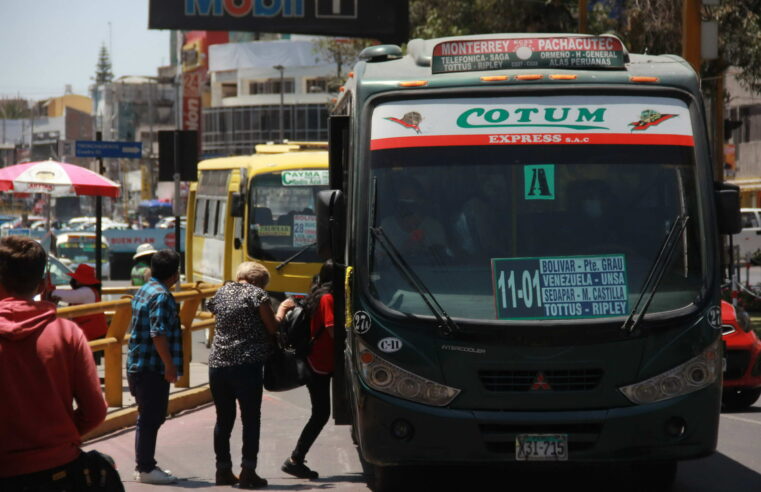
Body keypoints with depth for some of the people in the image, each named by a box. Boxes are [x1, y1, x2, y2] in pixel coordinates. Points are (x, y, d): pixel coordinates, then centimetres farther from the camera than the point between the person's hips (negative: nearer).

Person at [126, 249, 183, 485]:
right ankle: (146, 469, 1)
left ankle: (144, 465, 25)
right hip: (153, 368, -10)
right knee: (151, 419, -3)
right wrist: (170, 365, -20)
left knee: (147, 418, 17)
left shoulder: (143, 291, 14)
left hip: (138, 366, 10)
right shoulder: (162, 296, -17)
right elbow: (158, 334, -25)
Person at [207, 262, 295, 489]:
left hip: (218, 364, 6)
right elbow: (273, 328, -5)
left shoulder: (222, 292, 12)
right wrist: (281, 310, 13)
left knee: (223, 419, 13)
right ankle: (248, 472, -1)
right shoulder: (256, 294, -5)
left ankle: (223, 470, 18)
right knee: (251, 419, 2)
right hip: (246, 365, -6)